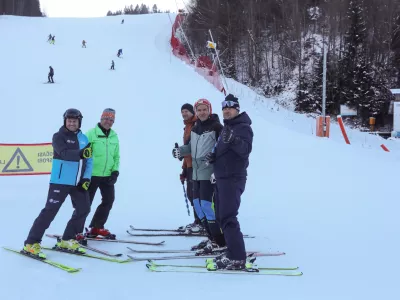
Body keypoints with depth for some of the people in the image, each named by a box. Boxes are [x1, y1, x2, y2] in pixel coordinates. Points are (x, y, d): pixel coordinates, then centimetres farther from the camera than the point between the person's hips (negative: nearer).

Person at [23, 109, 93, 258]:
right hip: (60, 181, -7)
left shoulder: (83, 138, 10)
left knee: (84, 208, 7)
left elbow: (89, 160, 10)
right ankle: (31, 243, -3)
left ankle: (66, 240, 19)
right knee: (50, 210, -9)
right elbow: (64, 153, -26)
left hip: (78, 182, 7)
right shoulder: (59, 136, -8)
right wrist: (80, 153, -42)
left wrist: (87, 178, -2)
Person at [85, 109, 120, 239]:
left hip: (107, 175, 7)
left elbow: (116, 156, 15)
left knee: (109, 200, 12)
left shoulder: (114, 136, 11)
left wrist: (115, 171, 2)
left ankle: (96, 227, 26)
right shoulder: (91, 133, -9)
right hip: (92, 174, -6)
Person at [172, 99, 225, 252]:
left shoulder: (216, 127, -9)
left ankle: (219, 240, 1)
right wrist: (180, 150, 2)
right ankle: (212, 237, 21)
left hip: (210, 172, -8)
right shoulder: (195, 128, 14)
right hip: (197, 172, 8)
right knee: (198, 204, 10)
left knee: (207, 204, -10)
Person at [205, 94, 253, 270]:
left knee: (228, 217, -15)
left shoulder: (243, 127, -10)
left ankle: (237, 259, -15)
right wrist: (213, 156, 3)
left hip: (233, 178, -10)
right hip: (221, 177, 10)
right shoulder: (227, 126, 18)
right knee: (221, 215, 13)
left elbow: (245, 149, -26)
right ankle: (233, 253, 20)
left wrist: (234, 140, -46)